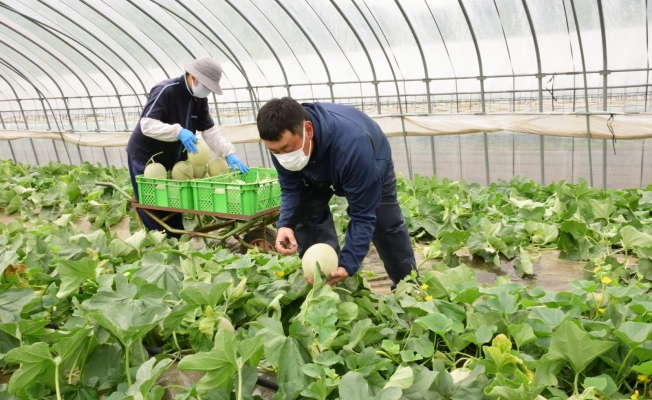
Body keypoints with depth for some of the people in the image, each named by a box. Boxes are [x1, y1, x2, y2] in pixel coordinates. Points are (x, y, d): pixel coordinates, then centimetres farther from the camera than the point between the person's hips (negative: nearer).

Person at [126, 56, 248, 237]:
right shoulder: (165, 90, -24)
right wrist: (178, 131, -45)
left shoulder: (199, 98, 0)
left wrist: (229, 153, -16)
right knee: (153, 211, -2)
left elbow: (209, 129, -2)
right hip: (145, 158, -7)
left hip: (172, 160, 7)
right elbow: (147, 124, -32)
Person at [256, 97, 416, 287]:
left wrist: (349, 264, -47)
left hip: (371, 166, -3)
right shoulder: (283, 141, -34)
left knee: (386, 225, 3)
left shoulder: (352, 145, -50)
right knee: (304, 215, -14)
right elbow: (290, 188, -19)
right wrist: (285, 224, -38)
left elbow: (363, 213, -41)